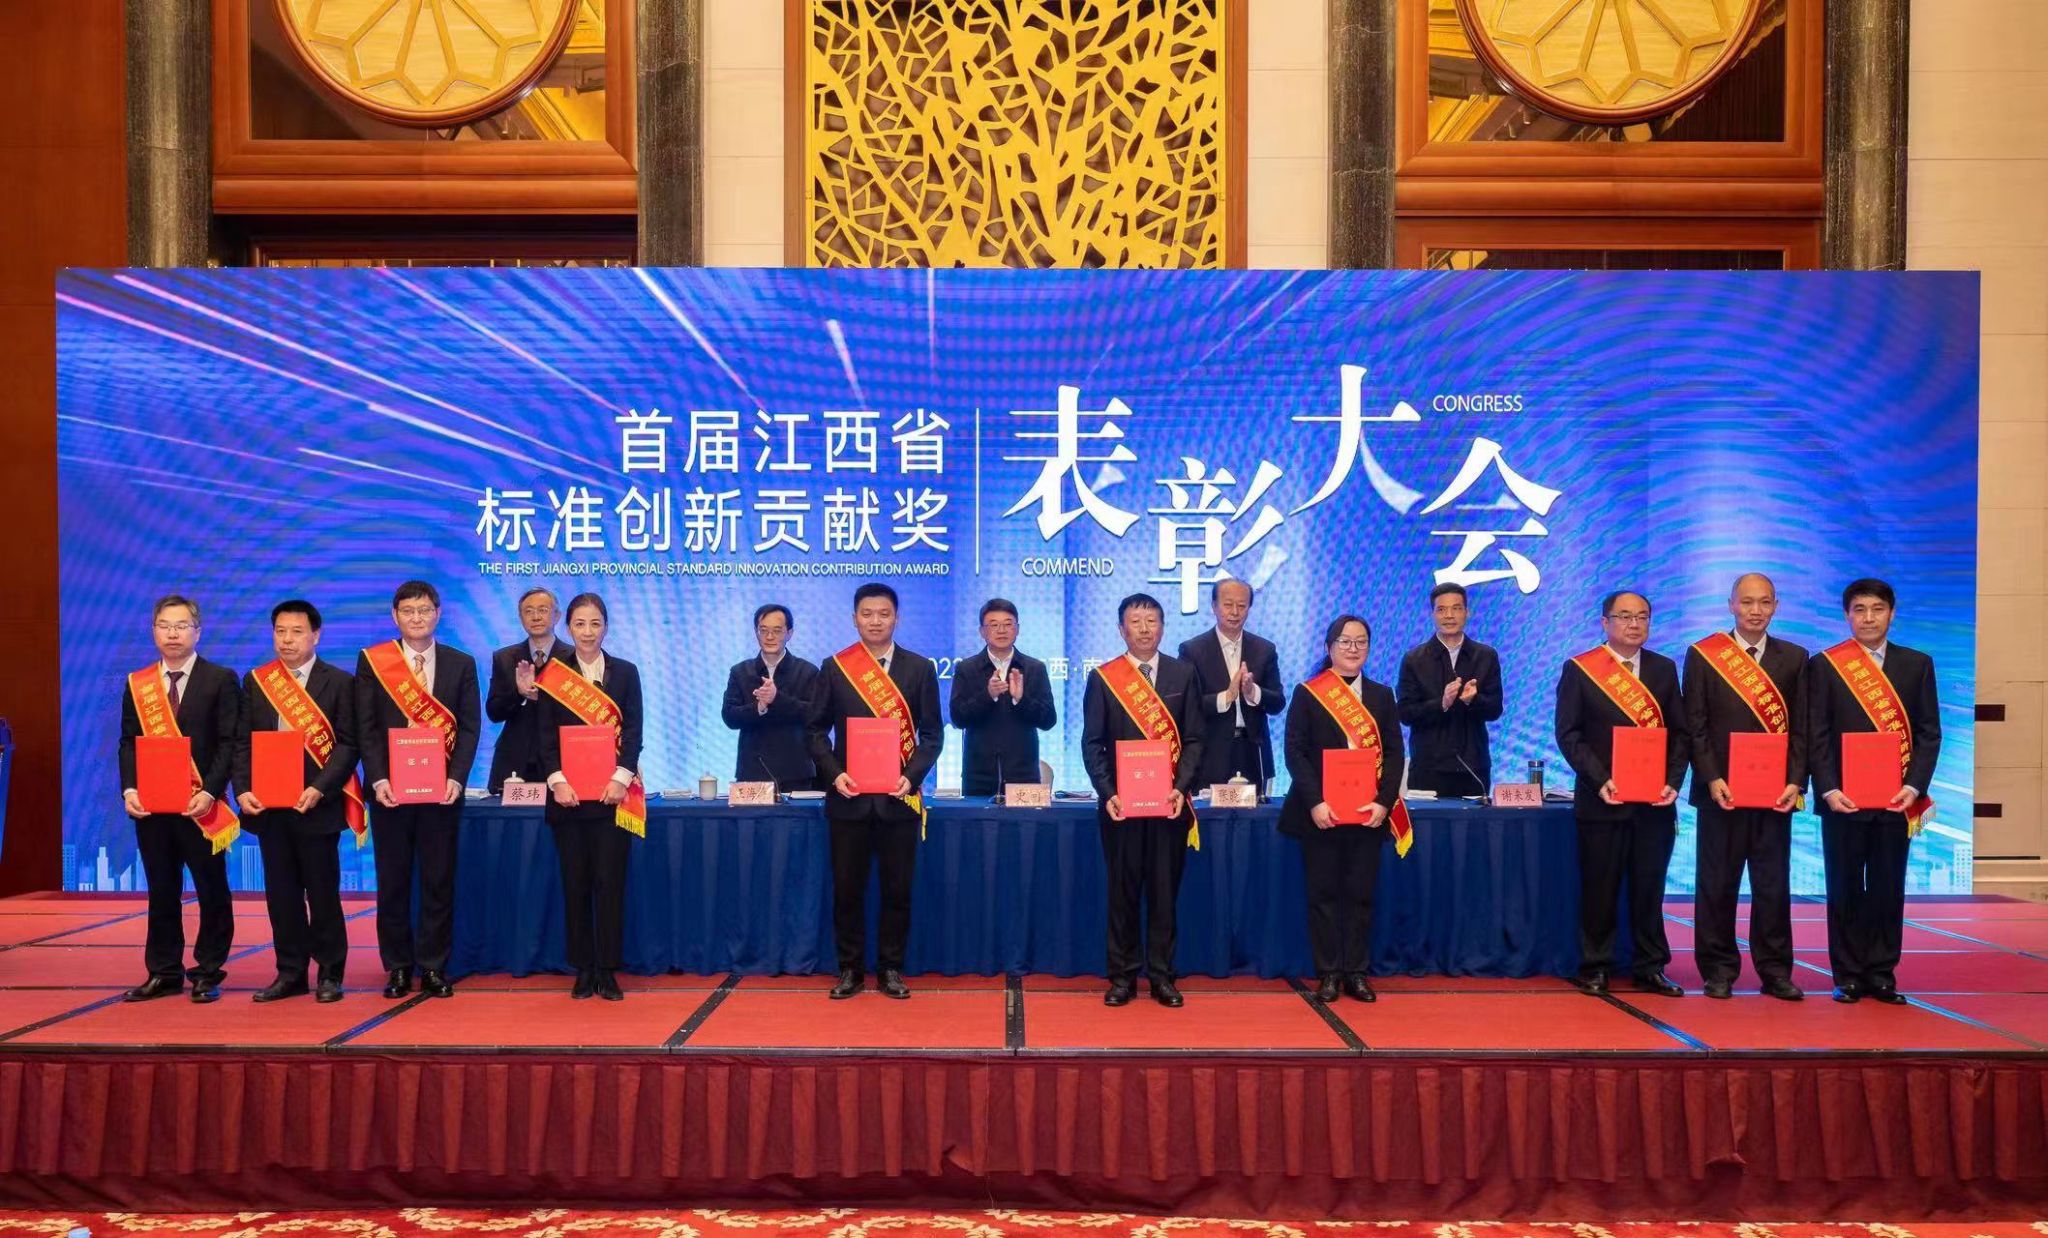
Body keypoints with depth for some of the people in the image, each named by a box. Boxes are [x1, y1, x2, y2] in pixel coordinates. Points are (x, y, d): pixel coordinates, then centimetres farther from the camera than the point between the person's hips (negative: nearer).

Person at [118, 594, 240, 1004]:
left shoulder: (221, 679, -2)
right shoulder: (136, 684, 11)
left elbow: (229, 742, -7)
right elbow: (128, 743, 10)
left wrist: (210, 791, -17)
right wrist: (129, 789, -5)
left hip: (201, 805, -4)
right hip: (150, 804, 4)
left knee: (211, 890, 3)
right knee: (161, 891, 10)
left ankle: (208, 972, 13)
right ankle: (164, 973, 20)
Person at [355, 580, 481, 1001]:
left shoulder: (461, 663, 6)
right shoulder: (372, 661, 5)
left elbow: (470, 726, 2)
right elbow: (366, 727, 1)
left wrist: (456, 778, -11)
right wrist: (378, 779, -11)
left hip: (441, 789, 0)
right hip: (391, 788, 0)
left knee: (439, 880, 4)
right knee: (393, 882, 6)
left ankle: (434, 968, 13)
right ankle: (398, 967, 17)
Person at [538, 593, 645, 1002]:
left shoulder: (625, 672, 7)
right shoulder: (553, 674, 7)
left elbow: (633, 730, 1)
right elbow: (547, 736, 2)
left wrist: (621, 778, -12)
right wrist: (558, 781, -11)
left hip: (612, 792, 0)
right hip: (568, 793, 1)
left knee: (610, 882, -2)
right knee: (575, 883, 4)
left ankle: (608, 971, 5)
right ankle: (583, 971, 12)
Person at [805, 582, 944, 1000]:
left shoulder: (919, 668, 4)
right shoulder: (834, 667, 5)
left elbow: (932, 733, 3)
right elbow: (817, 730, 6)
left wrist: (912, 776, -11)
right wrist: (834, 774, -9)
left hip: (899, 797, 0)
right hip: (848, 797, 0)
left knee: (897, 888, 5)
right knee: (847, 888, 5)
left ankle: (891, 969, 18)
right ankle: (850, 969, 18)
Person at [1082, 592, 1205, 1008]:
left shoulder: (1183, 674, 6)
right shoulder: (1102, 677, 3)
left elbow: (1194, 739, 4)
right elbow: (1092, 743, 2)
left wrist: (1181, 788, -9)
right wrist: (1107, 793, -10)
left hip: (1170, 802, 1)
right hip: (1120, 802, -1)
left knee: (1165, 890, 6)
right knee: (1123, 891, 5)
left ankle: (1162, 976, 16)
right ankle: (1123, 976, 15)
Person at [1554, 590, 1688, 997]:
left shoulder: (1664, 669, 10)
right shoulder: (1579, 669, 0)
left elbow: (1680, 733, 9)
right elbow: (1569, 735, -4)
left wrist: (1673, 781, -5)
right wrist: (1600, 781, -14)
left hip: (1655, 802, 3)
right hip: (1602, 802, -3)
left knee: (1649, 889, 8)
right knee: (1599, 889, 4)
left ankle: (1650, 968, 18)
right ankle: (1595, 968, 14)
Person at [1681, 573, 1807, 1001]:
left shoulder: (1794, 658, 8)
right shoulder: (1702, 655, 2)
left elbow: (1800, 727, 5)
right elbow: (1695, 726, -1)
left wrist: (1796, 782, -6)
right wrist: (1712, 779, -11)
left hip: (1775, 791, 2)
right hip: (1722, 790, -2)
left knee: (1774, 885, 6)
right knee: (1717, 884, 4)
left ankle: (1775, 970, 16)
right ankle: (1719, 969, 13)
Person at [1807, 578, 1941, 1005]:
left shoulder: (1917, 664, 8)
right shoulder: (1824, 665, 3)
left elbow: (1929, 732, 5)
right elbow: (1817, 735, -1)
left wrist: (1913, 786, -8)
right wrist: (1829, 790, -11)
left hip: (1897, 799, 2)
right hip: (1843, 800, -1)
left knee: (1888, 889, 6)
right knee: (1845, 890, 4)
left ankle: (1881, 975, 15)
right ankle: (1848, 977, 11)